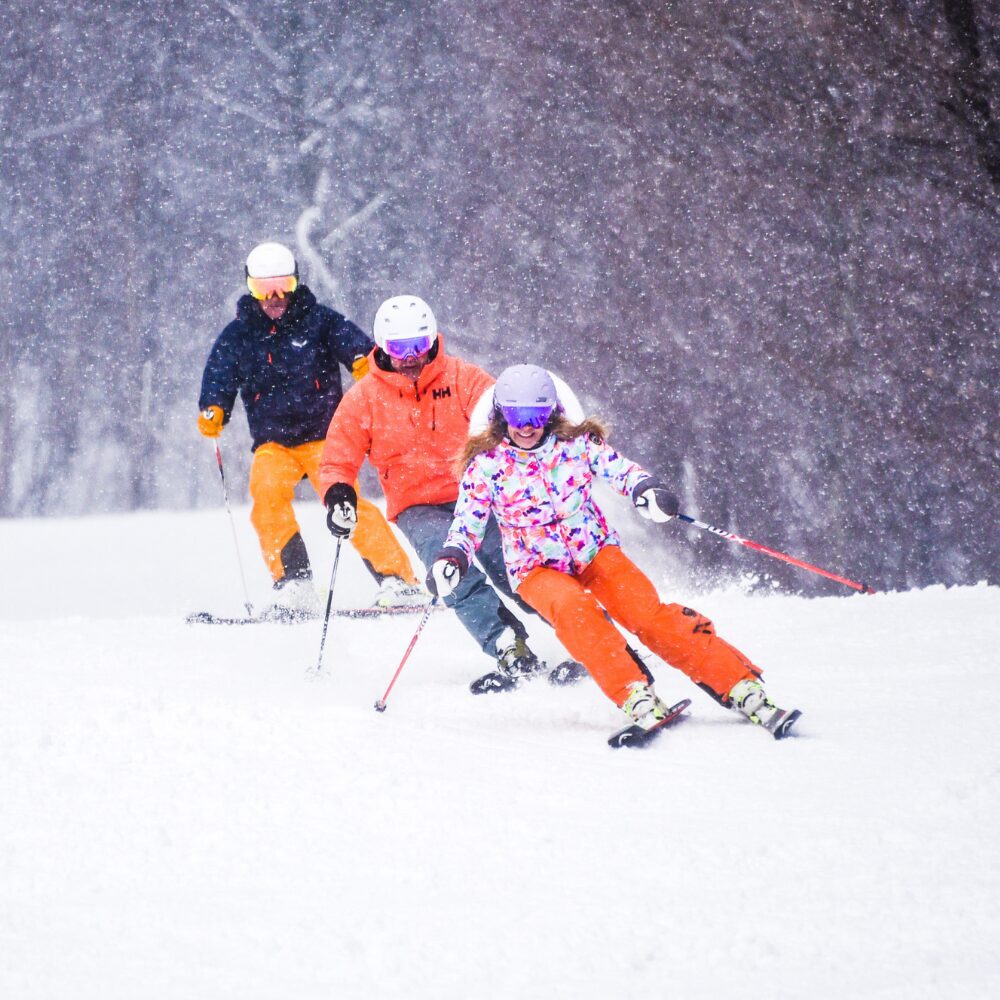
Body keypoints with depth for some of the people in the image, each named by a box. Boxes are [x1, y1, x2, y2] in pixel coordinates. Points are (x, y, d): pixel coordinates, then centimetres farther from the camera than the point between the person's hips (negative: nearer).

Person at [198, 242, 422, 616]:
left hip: (322, 435, -2)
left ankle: (398, 580, -14)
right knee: (267, 491, -25)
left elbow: (348, 339, -14)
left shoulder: (317, 320, 1)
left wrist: (363, 359, -38)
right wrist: (213, 411, -19)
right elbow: (219, 378, 2)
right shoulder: (237, 335, 8)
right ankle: (294, 584, -22)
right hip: (272, 442, 2)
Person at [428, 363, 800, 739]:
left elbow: (619, 468, -8)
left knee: (649, 613, -20)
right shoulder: (486, 465, -3)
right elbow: (467, 522, -6)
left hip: (594, 551, 1)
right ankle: (636, 699, -41)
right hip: (536, 567, -1)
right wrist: (452, 557, -27)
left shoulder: (575, 445, 0)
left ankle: (745, 691, -22)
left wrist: (646, 490, -31)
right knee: (573, 609, -35)